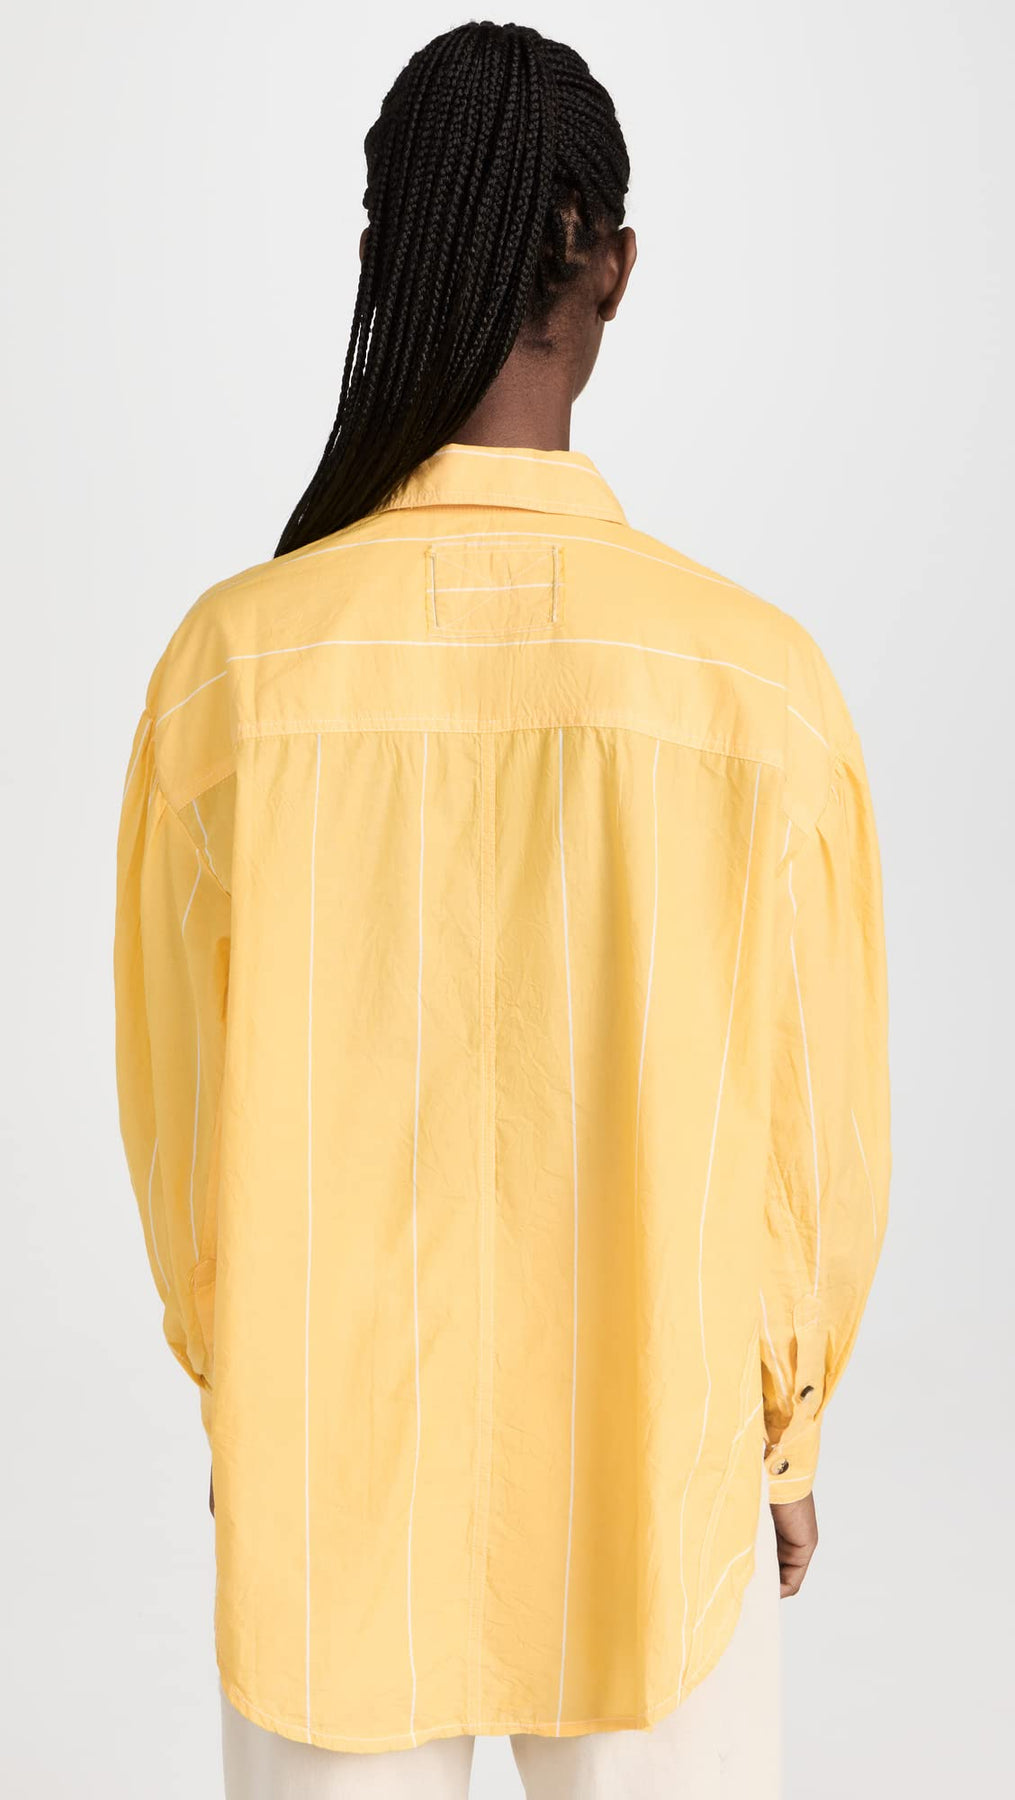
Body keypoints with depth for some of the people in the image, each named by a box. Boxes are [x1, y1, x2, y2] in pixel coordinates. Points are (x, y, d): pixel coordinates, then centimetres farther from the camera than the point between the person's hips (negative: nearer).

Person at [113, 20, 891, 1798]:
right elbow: (820, 1127, -6)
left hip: (329, 1464, 1)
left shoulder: (234, 659, -14)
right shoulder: (761, 681, -16)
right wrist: (785, 1433, 12)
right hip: (656, 1481, 0)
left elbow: (174, 1104, -3)